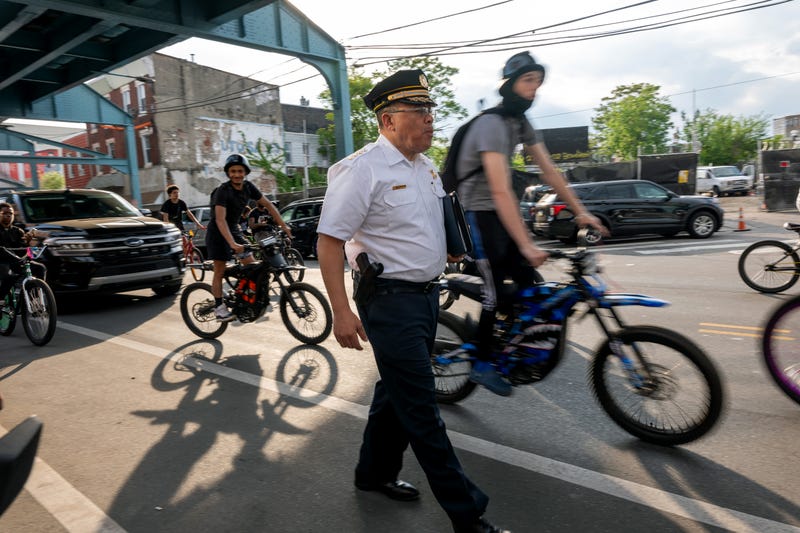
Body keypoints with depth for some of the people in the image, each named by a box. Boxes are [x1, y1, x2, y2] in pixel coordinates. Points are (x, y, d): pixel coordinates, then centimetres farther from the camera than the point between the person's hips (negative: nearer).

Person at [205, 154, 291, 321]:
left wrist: (284, 226, -7)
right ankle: (219, 307, 8)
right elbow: (220, 219, -34)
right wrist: (232, 243, -45)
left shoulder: (248, 187, -7)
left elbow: (268, 205, -1)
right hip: (218, 232, -6)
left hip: (234, 229, 6)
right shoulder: (223, 191, -24)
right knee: (220, 271, -3)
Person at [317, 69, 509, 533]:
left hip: (427, 295, 9)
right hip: (391, 300, -8)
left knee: (397, 391, 20)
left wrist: (452, 249, 11)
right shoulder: (362, 169, -15)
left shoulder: (426, 168, 11)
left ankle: (376, 472, 40)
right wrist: (342, 311, -21)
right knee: (421, 410, 0)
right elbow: (329, 241, -16)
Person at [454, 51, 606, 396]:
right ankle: (482, 364, 11)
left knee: (530, 282, 2)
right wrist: (526, 245, -34)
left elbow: (549, 172, 7)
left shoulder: (522, 124, 7)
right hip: (478, 213, -8)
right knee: (496, 292, -7)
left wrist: (581, 211, -1)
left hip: (500, 212, 8)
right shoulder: (492, 124, -22)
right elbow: (501, 190, -30)